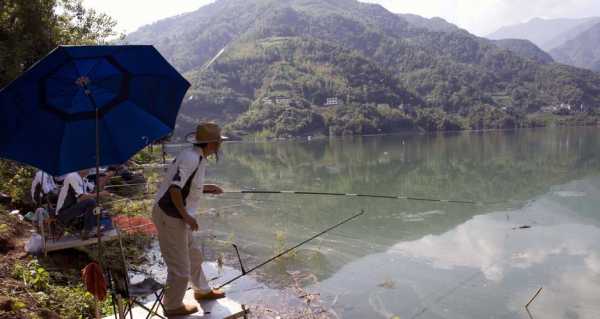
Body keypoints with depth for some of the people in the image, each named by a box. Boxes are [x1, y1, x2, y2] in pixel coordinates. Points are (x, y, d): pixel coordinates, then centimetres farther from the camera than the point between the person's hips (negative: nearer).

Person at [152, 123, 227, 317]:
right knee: (179, 266, 3)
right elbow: (174, 188, -29)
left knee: (193, 256, 25)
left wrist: (206, 189, 12)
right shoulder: (191, 159, -22)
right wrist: (186, 216, -21)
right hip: (170, 217, -10)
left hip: (177, 216, 10)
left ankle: (202, 291, 44)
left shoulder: (197, 157, 8)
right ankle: (173, 306, 24)